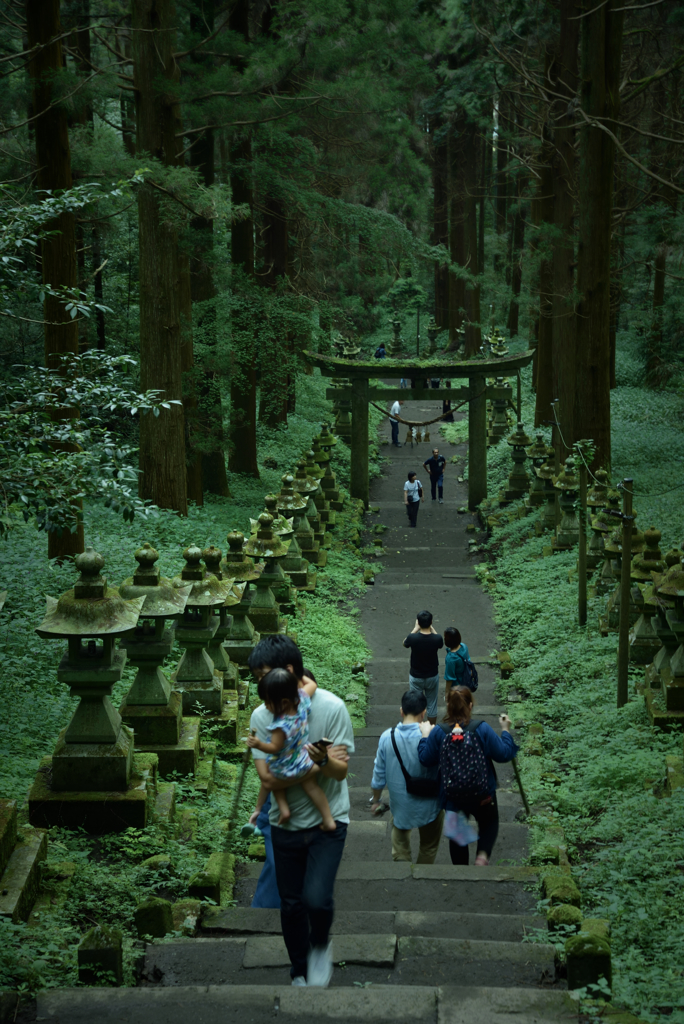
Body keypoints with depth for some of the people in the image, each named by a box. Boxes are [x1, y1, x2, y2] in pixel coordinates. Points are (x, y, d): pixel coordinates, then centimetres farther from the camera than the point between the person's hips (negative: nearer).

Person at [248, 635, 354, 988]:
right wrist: (318, 764, -20)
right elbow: (268, 779, -13)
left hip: (327, 820, -3)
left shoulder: (331, 707, -14)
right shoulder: (262, 716, -8)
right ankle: (300, 973, 35)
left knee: (316, 899, -18)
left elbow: (340, 771, -13)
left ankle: (320, 945, 16)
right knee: (291, 905, 11)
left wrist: (322, 759, -35)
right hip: (286, 824, 3)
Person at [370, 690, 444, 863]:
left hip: (400, 805, 2)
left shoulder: (387, 737, -12)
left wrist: (375, 800, 11)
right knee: (428, 849, 21)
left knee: (400, 852, 20)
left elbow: (379, 775, -4)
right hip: (428, 805, -2)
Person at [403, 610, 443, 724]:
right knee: (432, 705, 16)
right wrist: (432, 629, 4)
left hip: (416, 677, -1)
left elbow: (405, 643, 1)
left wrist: (416, 628, 2)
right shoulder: (436, 639, -21)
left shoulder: (413, 638, -24)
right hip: (432, 676, 1)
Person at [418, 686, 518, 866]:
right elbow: (504, 754, -13)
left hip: (452, 796, 1)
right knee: (489, 823, 25)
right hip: (482, 795, -1)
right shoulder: (482, 729, -20)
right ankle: (483, 854, 2)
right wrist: (505, 730, 2)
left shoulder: (438, 733, -16)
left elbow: (426, 760, -5)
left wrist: (425, 736, 8)